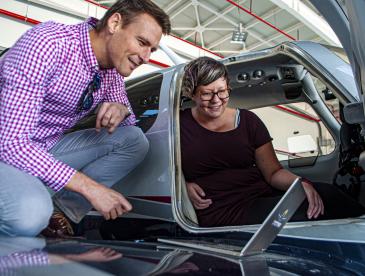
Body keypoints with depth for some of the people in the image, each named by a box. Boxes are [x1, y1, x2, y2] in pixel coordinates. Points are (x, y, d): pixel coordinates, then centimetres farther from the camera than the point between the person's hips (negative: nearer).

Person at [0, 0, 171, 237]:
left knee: (135, 140, -8)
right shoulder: (49, 43, -25)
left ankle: (60, 212, -7)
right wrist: (90, 188, -30)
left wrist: (121, 109, -16)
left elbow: (129, 120, 10)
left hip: (48, 149, 7)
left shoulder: (113, 67, -3)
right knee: (31, 213, -38)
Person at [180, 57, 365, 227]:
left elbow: (273, 172, 7)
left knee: (324, 193, -24)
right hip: (219, 212, -3)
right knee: (304, 212, -25)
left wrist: (301, 183, -13)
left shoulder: (247, 120, 8)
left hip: (262, 195, 4)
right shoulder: (180, 124, 2)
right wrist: (185, 187, -10)